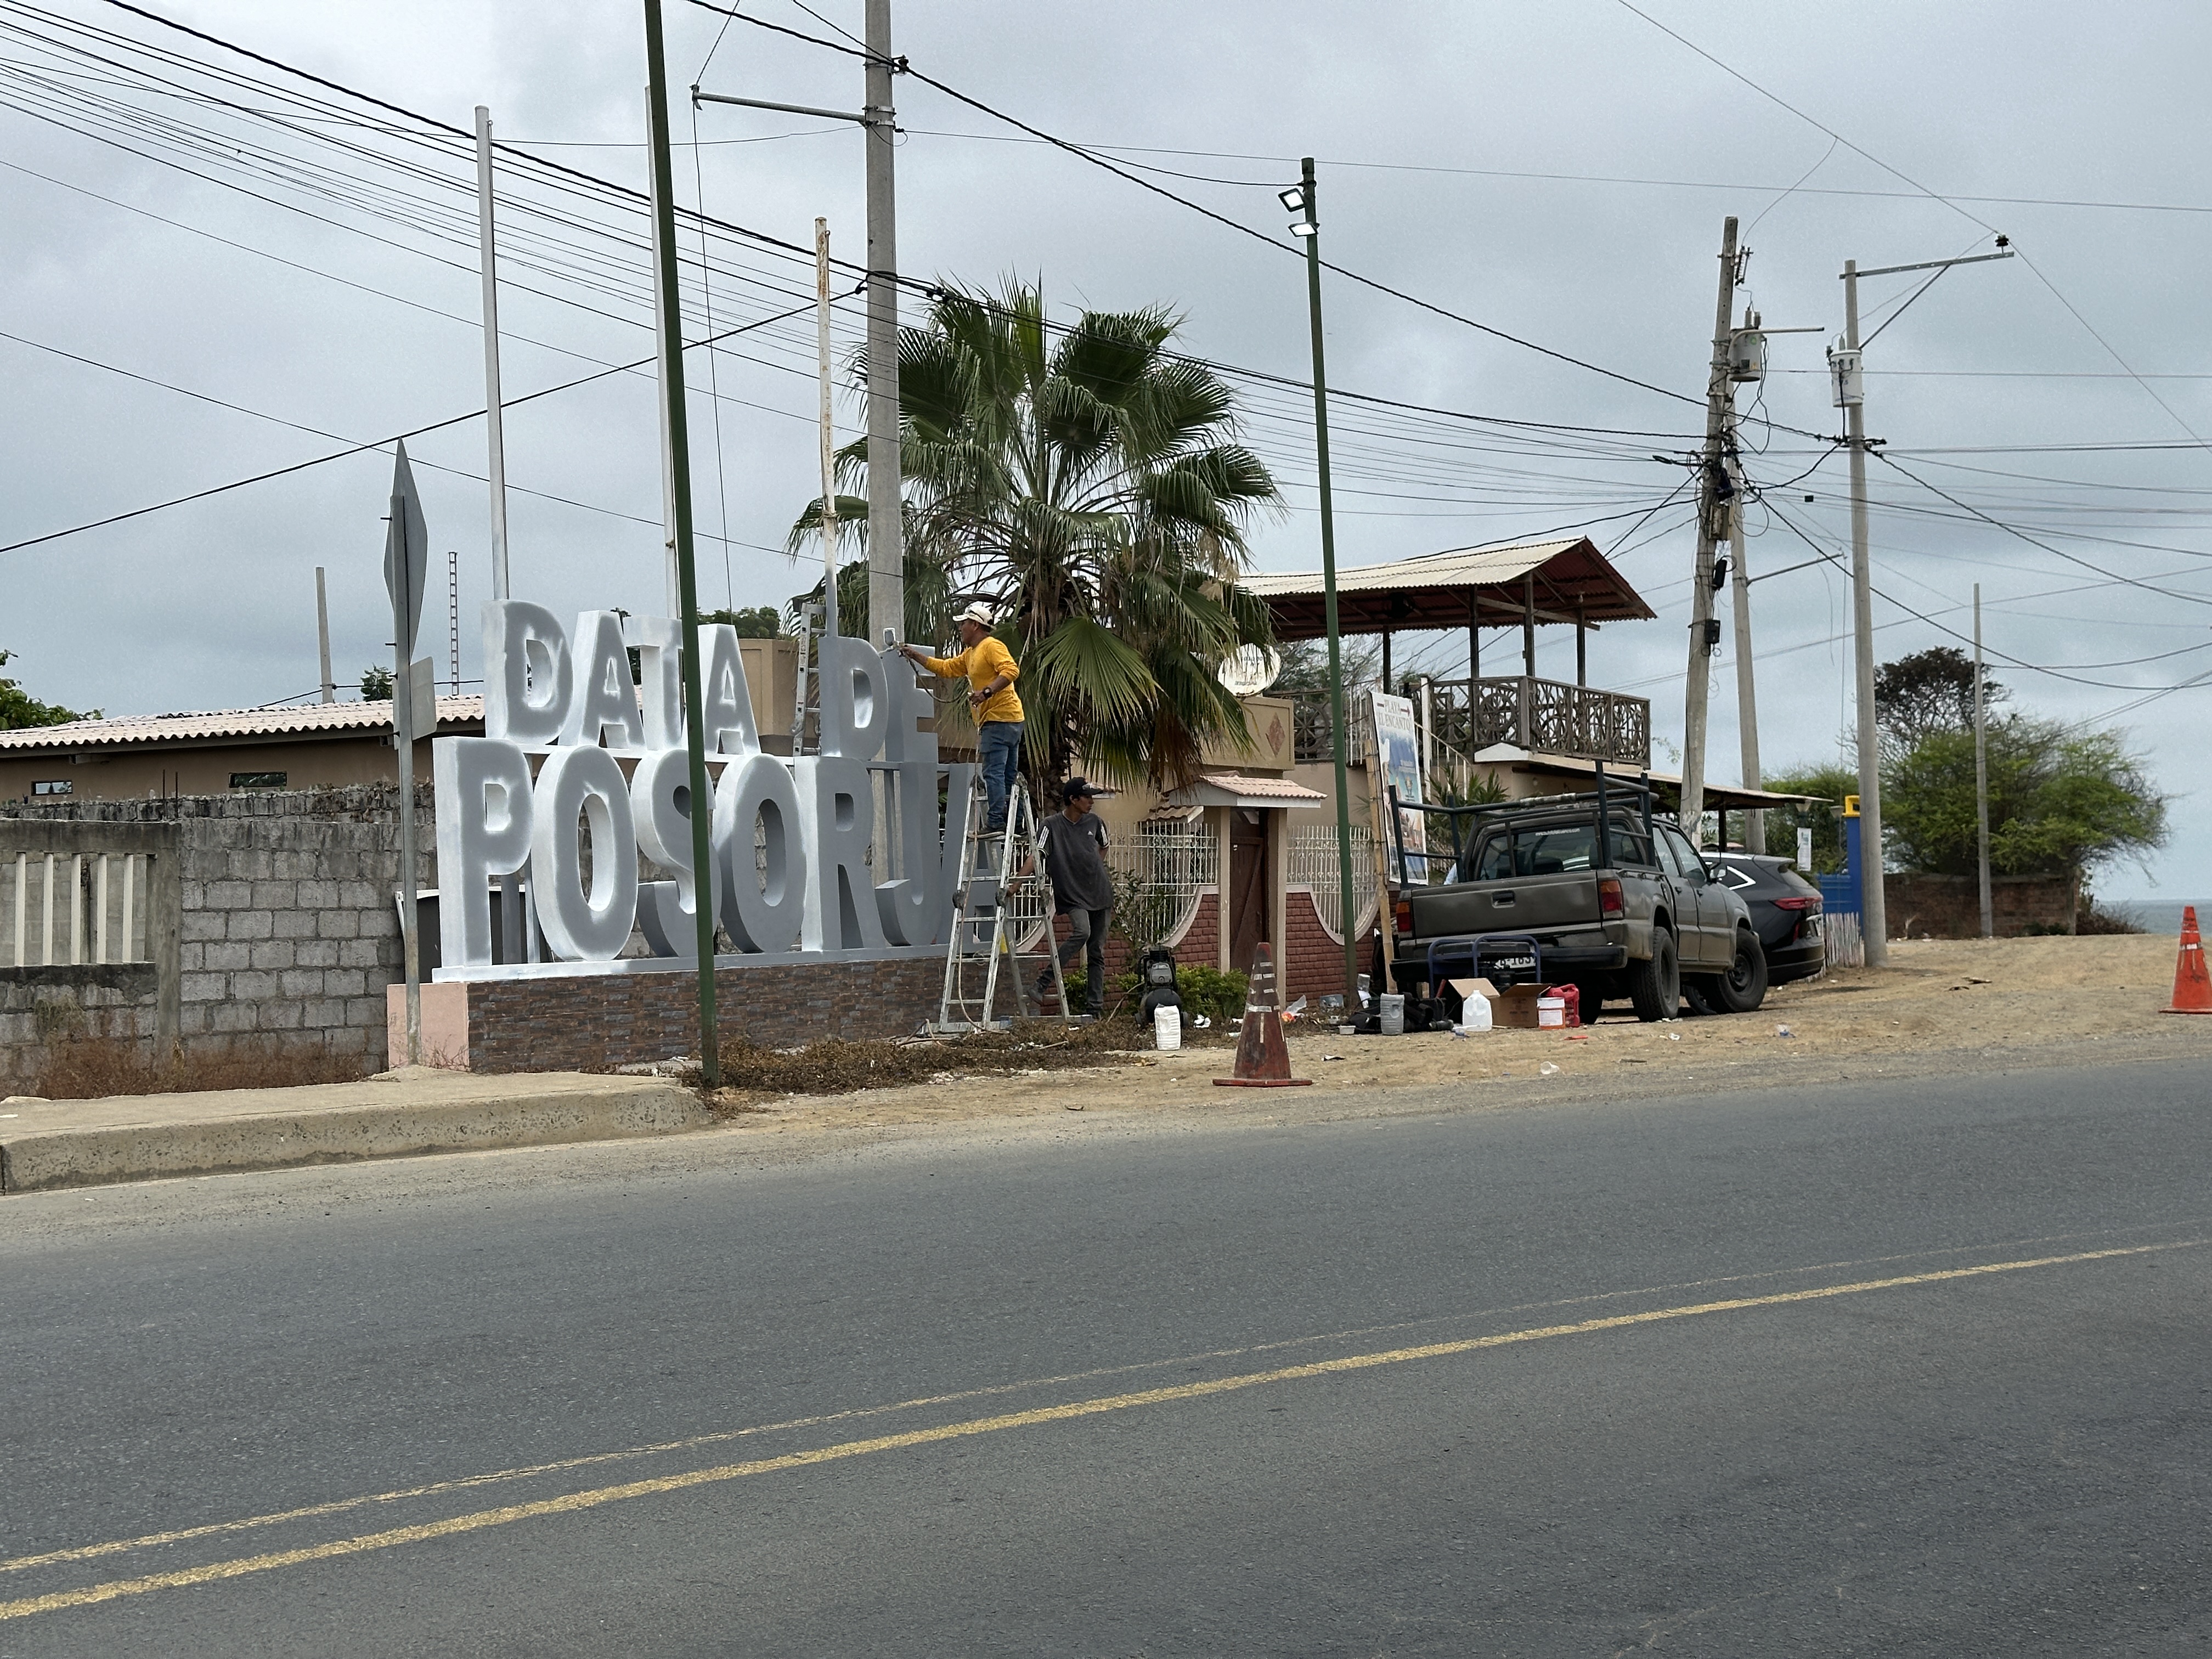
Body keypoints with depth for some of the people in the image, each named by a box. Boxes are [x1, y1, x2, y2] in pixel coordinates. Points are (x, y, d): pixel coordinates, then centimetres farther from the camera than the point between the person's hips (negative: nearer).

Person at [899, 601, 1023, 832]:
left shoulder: (992, 647, -10)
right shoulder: (970, 654, 22)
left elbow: (1011, 670, -24)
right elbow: (947, 668, 31)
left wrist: (986, 692, -31)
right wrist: (915, 655, 28)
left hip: (1000, 718, -11)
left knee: (993, 773, -13)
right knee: (1009, 776, 9)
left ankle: (995, 823, -17)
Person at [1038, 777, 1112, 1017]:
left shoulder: (1093, 821, 5)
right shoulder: (1051, 826, -9)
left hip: (1099, 893, 5)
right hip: (1071, 895, -5)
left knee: (1096, 953, 5)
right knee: (1081, 933, -30)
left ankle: (1094, 1007, 10)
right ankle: (1043, 982, -21)